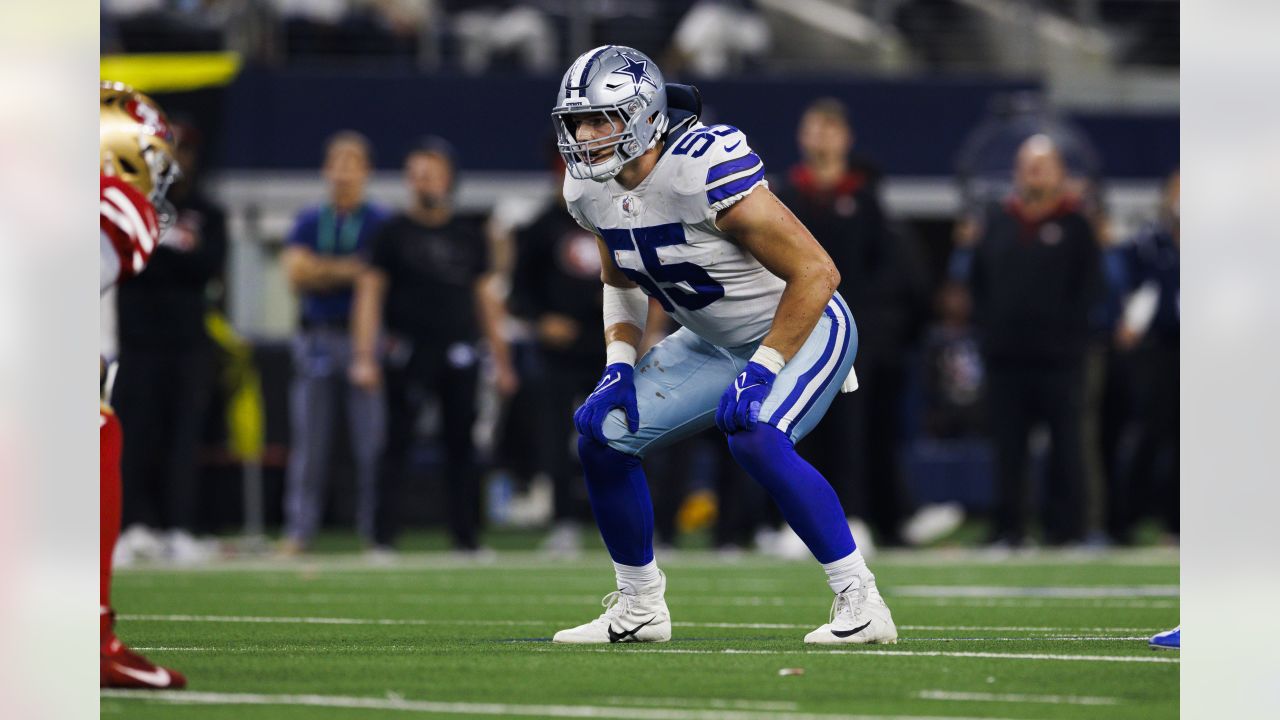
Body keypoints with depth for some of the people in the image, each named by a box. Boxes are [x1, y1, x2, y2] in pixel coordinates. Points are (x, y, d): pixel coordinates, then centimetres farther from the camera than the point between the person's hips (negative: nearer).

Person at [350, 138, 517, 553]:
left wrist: (501, 360, 12)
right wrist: (364, 357, -10)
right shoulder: (393, 233, 4)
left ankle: (466, 536, 6)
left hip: (458, 352, 3)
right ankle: (383, 537, -3)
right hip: (408, 349, -3)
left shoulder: (468, 235, 15)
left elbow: (485, 298, 17)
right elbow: (369, 293, 0)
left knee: (462, 444, 1)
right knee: (398, 441, -4)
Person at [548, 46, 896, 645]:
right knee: (603, 436, 0)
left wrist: (761, 371, -28)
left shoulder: (706, 171, -32)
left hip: (800, 329, -8)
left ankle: (860, 602, -23)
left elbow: (815, 272, -28)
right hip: (714, 343, 8)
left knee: (756, 438, -33)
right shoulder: (589, 190, -6)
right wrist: (618, 366, -2)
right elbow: (621, 284, 15)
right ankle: (639, 609, 16)